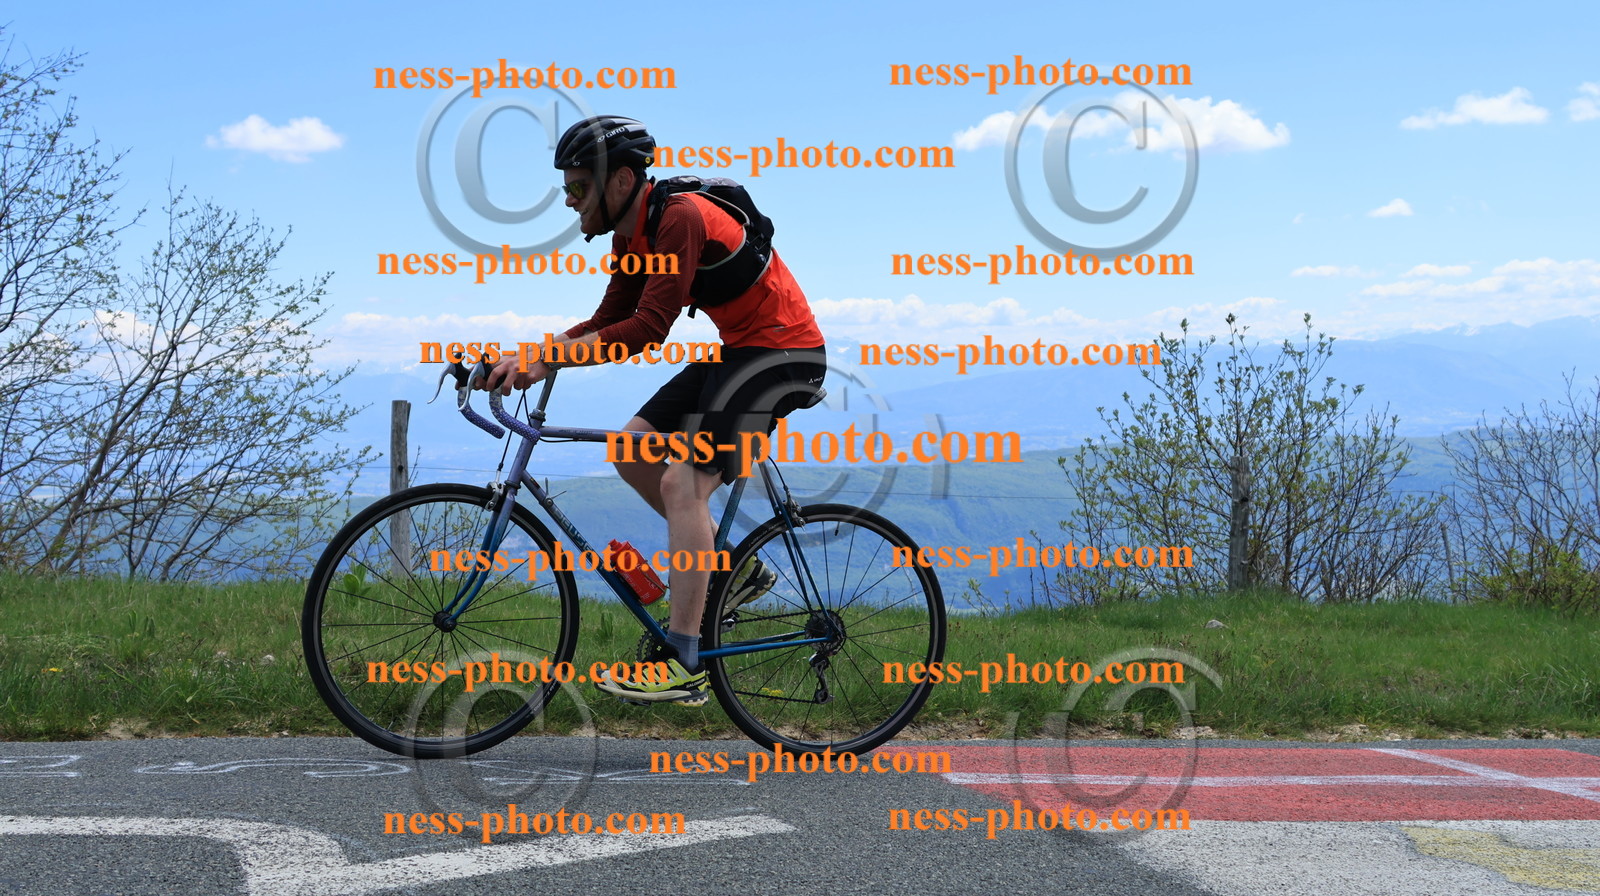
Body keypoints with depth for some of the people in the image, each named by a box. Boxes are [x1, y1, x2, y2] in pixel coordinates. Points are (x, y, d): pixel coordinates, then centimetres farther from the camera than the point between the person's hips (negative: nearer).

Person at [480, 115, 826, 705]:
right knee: (632, 451, 6)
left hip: (782, 353, -10)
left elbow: (648, 329, -29)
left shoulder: (679, 217, -22)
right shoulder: (632, 231, 7)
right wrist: (524, 357, -3)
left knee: (682, 483, -16)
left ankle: (683, 665, -14)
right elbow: (608, 321, 10)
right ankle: (733, 569, 17)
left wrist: (546, 360, -29)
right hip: (738, 349, 10)